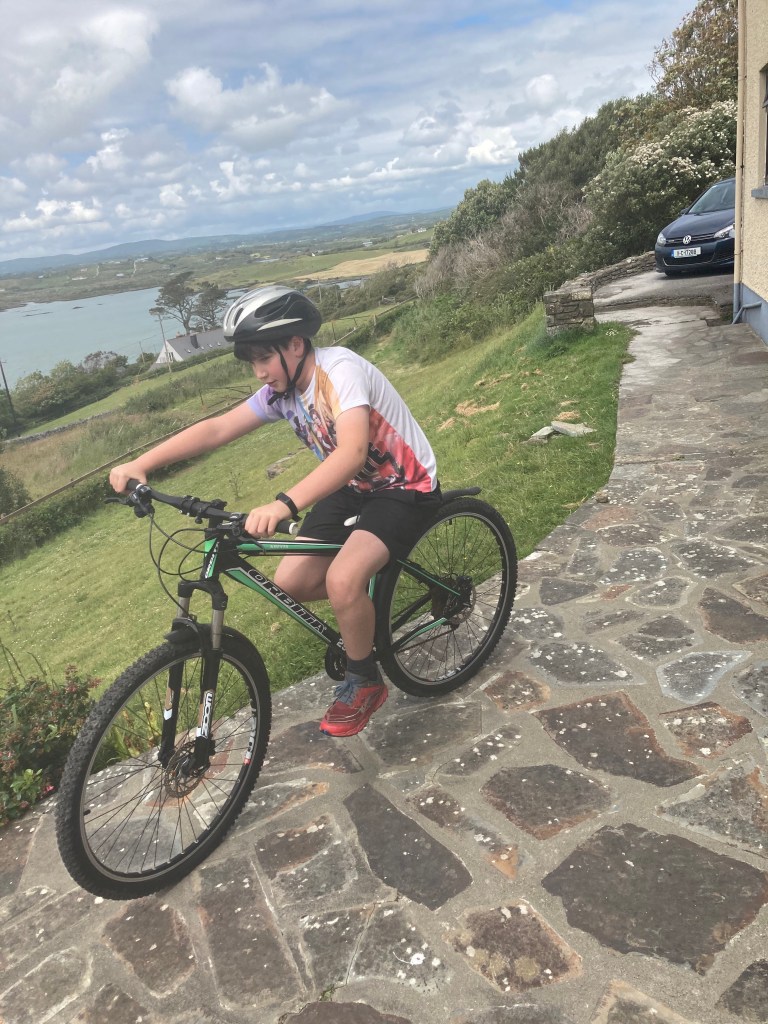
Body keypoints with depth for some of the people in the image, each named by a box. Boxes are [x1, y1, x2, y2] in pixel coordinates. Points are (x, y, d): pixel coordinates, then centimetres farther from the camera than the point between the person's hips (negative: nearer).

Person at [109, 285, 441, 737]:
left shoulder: (340, 370, -28)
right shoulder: (282, 390, -4)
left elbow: (353, 451, -44)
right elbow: (216, 428, -9)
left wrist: (284, 505, -57)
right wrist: (140, 464, -20)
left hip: (405, 486, -8)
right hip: (353, 486, 8)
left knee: (342, 579, -29)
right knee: (291, 583, -3)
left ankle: (365, 683, -3)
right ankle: (363, 601, 26)